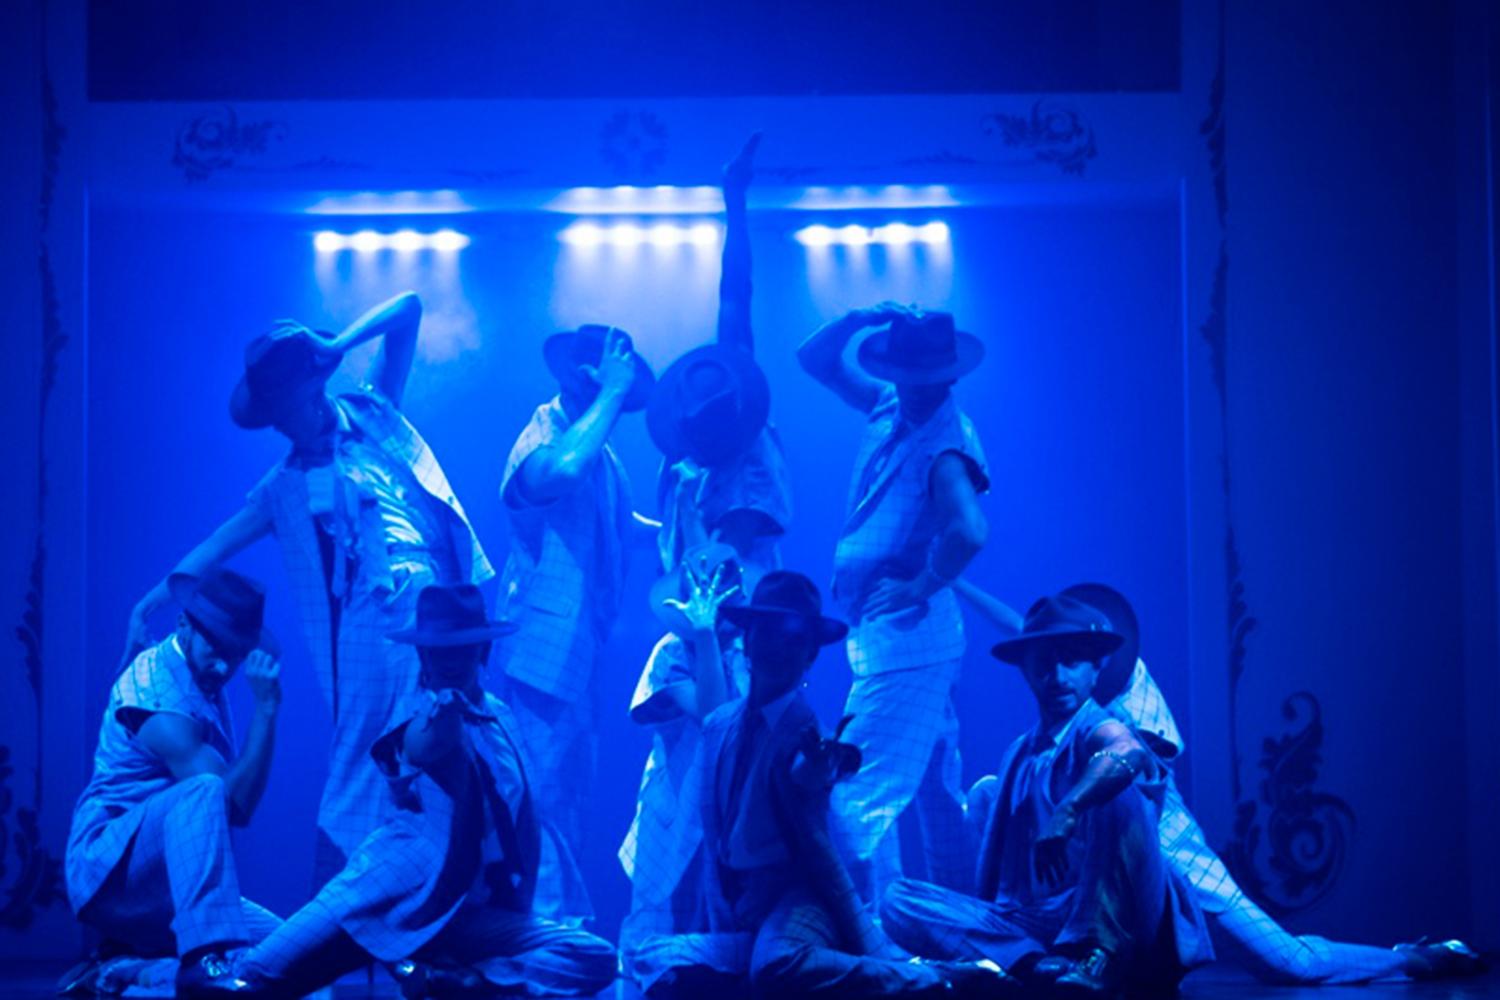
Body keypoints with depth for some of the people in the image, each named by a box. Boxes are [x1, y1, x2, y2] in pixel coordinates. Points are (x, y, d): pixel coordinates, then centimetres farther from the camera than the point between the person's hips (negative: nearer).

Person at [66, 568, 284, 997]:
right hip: (106, 869, -9)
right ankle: (206, 960, -47)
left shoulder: (204, 684, 11)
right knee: (202, 791, -34)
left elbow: (235, 806, 11)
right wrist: (265, 707, -21)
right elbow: (236, 801, -22)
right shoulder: (155, 689, -16)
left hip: (163, 894, 9)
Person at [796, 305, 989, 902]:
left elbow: (968, 531, -33)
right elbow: (816, 359, 19)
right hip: (880, 631, 10)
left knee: (859, 798, -12)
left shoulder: (946, 441, -17)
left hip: (905, 637, -10)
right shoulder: (888, 408, 8)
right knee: (936, 791, 15)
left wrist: (920, 588, -20)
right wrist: (858, 320, 2)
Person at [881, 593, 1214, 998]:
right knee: (899, 902, -11)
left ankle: (1105, 957, -29)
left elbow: (1127, 755, -30)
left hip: (1103, 921, -6)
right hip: (1032, 926, 6)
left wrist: (1066, 812, -44)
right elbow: (997, 865, 20)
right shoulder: (1020, 754, 17)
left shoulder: (1101, 731, -3)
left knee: (1116, 788, -28)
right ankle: (1039, 965, -29)